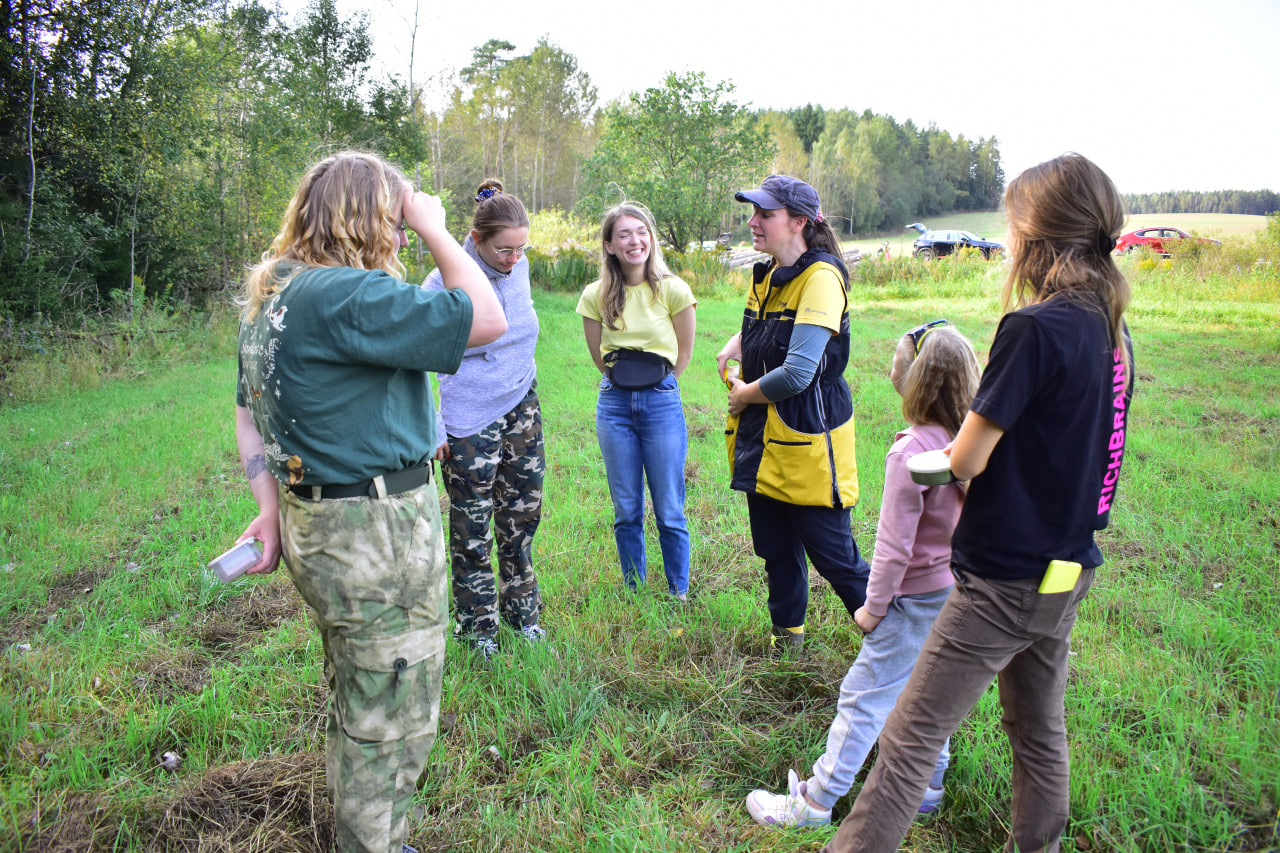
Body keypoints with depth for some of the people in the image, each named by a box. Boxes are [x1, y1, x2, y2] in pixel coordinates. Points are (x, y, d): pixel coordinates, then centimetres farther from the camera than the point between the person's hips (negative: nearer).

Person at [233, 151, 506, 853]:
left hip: (317, 529, 10)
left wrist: (272, 506, 10)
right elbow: (485, 319, -24)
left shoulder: (269, 297, 9)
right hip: (379, 537, -10)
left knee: (355, 708, 27)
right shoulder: (345, 295, -23)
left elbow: (249, 414, 14)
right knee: (390, 724, 7)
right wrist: (432, 227, -13)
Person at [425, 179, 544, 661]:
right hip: (471, 420, -5)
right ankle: (479, 625, 25)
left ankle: (522, 611, 34)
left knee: (522, 513, 16)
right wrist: (430, 429, -13)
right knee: (472, 529, 6)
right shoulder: (446, 283, -20)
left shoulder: (519, 267, -3)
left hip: (523, 407, 6)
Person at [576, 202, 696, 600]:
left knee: (669, 512, 2)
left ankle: (679, 594, 19)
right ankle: (634, 593, 26)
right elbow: (599, 357, 11)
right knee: (626, 511, 10)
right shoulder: (596, 296, 0)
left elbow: (683, 354, 4)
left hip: (662, 401, -2)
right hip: (615, 403, 2)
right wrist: (625, 386, 11)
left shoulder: (672, 290, -5)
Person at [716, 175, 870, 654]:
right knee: (777, 552, 19)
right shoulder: (767, 275, 8)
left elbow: (797, 373, -26)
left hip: (807, 443, -8)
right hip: (763, 443, 8)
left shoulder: (821, 278, -18)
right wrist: (735, 345, 8)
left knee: (834, 557, 1)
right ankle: (787, 639, 37)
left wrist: (745, 394, -9)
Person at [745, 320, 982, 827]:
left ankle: (814, 802, 12)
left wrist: (873, 608, -10)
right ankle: (927, 785, 38)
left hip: (916, 598, -8)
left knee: (864, 697, 1)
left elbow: (895, 547, -22)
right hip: (955, 590, 8)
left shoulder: (910, 453, -26)